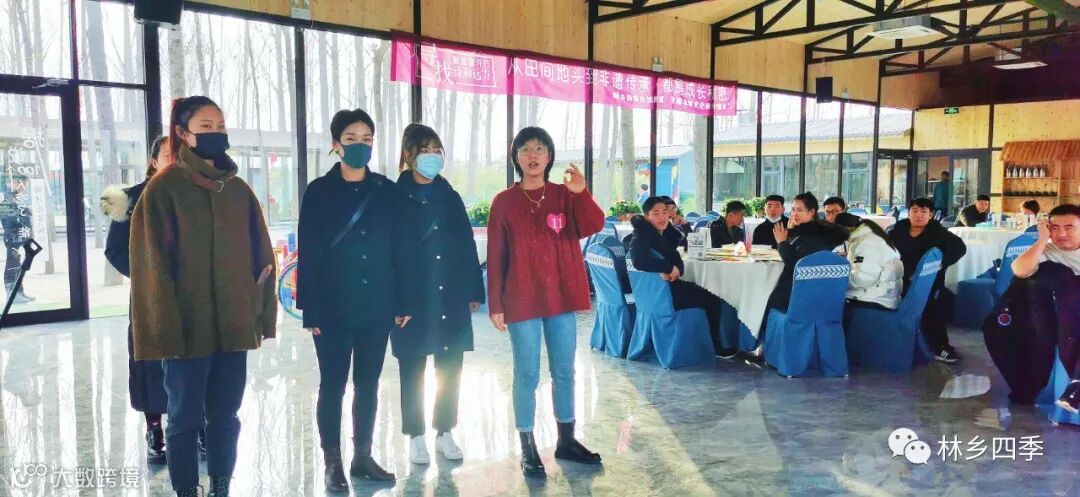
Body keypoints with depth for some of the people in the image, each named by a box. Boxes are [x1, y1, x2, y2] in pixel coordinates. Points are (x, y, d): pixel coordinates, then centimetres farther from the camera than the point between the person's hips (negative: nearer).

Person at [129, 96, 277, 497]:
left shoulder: (239, 190, 10)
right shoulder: (163, 189, -5)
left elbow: (261, 254, 12)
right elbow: (153, 262, -9)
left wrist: (260, 310, 7)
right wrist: (167, 325, -13)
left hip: (233, 324, 5)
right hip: (188, 327, -4)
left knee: (225, 414, 12)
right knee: (186, 418, 6)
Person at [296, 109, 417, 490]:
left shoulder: (388, 192, 4)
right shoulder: (319, 192, -2)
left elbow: (402, 251, 4)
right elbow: (308, 255, -4)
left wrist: (405, 301, -1)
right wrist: (310, 310, -8)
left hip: (377, 307, 2)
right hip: (333, 309, -2)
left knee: (368, 384, 11)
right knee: (333, 385, 5)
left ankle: (363, 457, 24)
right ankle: (333, 462, 17)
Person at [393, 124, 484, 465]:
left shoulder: (450, 197, 9)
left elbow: (467, 245, 9)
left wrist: (474, 291, 6)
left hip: (451, 297, 4)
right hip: (412, 298, -3)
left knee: (450, 369, 9)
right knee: (413, 371, 7)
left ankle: (445, 433, 23)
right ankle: (416, 437, 19)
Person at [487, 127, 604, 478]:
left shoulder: (565, 195, 4)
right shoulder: (504, 202, -2)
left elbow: (594, 227, -13)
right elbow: (495, 257, -3)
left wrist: (582, 194, -30)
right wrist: (495, 304, -7)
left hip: (561, 296, 3)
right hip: (521, 299, -3)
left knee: (564, 371, 12)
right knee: (527, 374, 3)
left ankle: (566, 440, 26)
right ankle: (527, 448, 13)